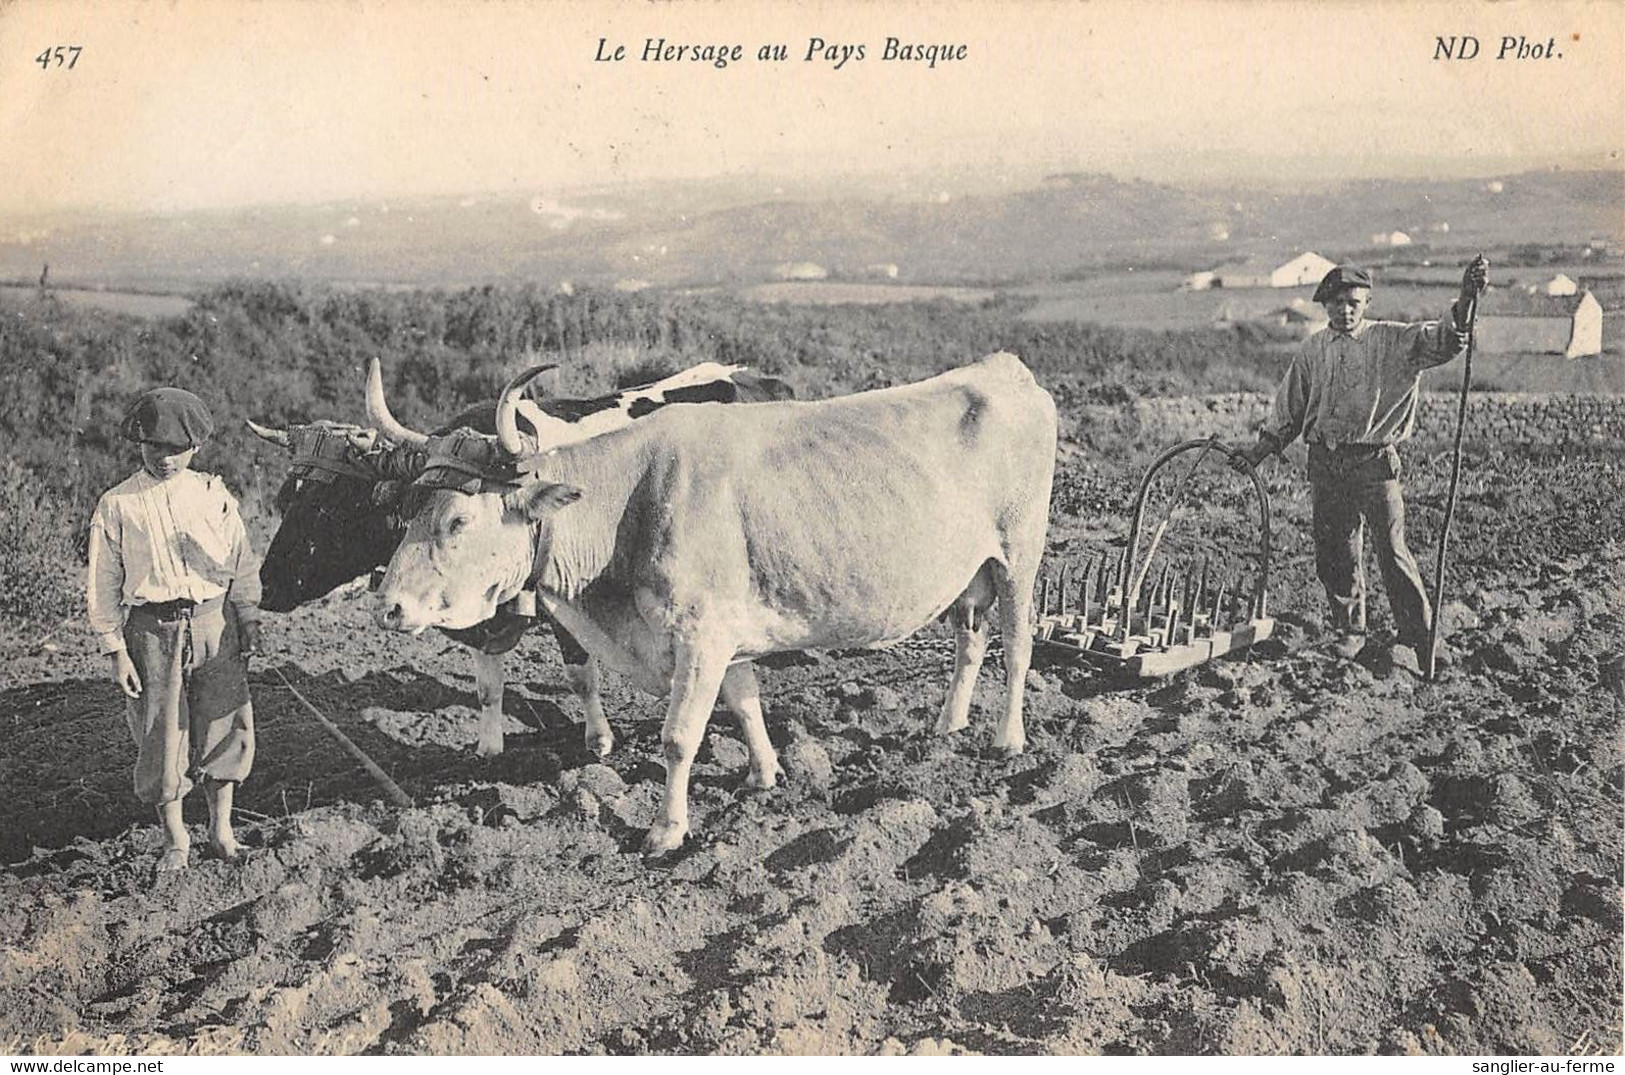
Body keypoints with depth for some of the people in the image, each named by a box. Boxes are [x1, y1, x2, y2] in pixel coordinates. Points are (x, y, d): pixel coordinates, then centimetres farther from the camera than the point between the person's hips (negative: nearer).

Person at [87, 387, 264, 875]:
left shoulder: (213, 496, 4)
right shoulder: (117, 505, -1)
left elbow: (242, 563, 10)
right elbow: (104, 586, 2)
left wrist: (247, 617, 2)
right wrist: (115, 650, -2)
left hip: (214, 622, 1)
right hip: (152, 629, -1)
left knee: (224, 724, 5)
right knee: (161, 733, 5)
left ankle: (221, 830, 22)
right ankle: (175, 839, 22)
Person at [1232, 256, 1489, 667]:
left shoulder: (1393, 341, 1)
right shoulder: (1312, 350, 12)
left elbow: (1442, 340, -15)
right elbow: (1290, 406, 20)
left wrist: (1464, 301, -32)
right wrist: (1262, 448, 16)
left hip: (1374, 461, -4)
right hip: (1325, 463, 4)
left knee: (1392, 549, -8)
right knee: (1334, 554, 8)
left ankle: (1417, 635, 1)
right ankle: (1349, 630, 24)